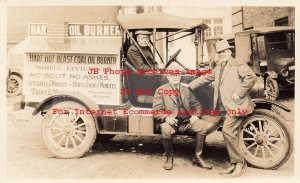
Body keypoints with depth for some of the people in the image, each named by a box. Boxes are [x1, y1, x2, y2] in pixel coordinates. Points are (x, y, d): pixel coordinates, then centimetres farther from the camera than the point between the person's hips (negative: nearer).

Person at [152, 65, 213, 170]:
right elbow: (156, 110, -2)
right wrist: (166, 118, -22)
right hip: (170, 122, -3)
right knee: (166, 128, -36)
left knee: (202, 124, -22)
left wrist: (196, 115, -2)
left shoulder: (186, 90, 21)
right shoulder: (160, 90, 6)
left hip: (187, 123, 4)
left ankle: (197, 158, -8)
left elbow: (196, 105, 21)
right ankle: (169, 158, -11)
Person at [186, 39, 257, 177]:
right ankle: (235, 165, 19)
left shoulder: (238, 65, -6)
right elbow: (205, 78, 29)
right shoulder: (218, 68, 19)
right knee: (231, 134, 10)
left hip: (235, 105, -8)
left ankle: (239, 162, -2)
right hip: (226, 106, 8)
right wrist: (189, 86, 30)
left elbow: (252, 77, -19)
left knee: (227, 131, -18)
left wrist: (238, 93, -19)